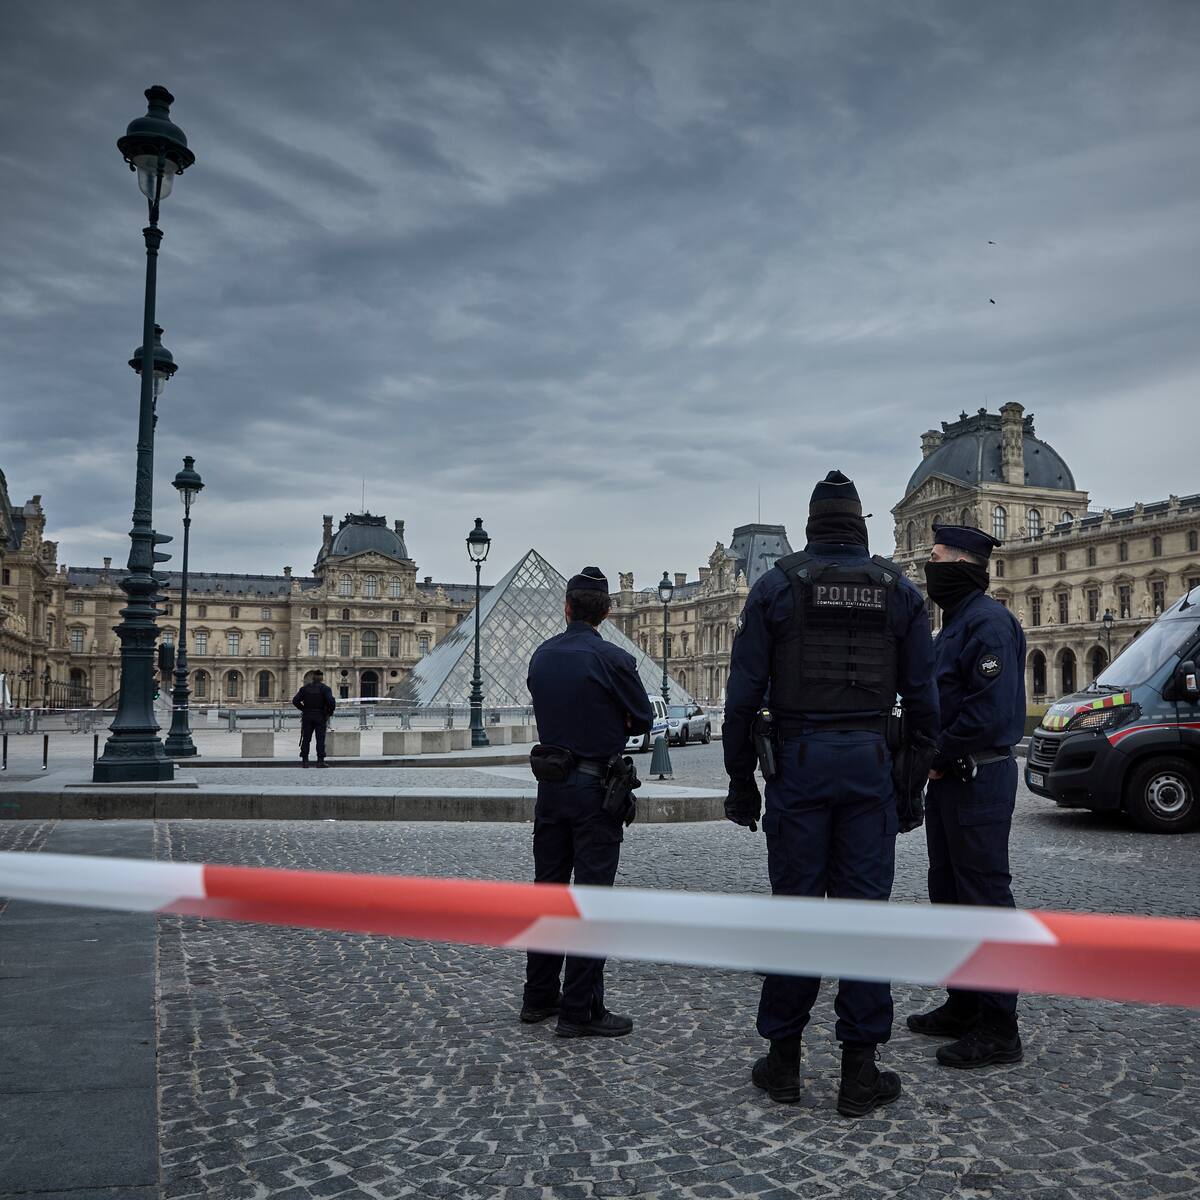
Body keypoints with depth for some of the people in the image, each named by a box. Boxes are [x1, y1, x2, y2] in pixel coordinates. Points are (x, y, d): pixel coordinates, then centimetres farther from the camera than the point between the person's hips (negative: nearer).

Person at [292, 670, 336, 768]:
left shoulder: (305, 688, 5)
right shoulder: (325, 688, -5)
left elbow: (295, 701, 0)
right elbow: (331, 701, -18)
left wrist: (303, 709, 10)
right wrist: (330, 712, -2)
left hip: (307, 716, 2)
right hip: (320, 717, -2)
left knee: (306, 739, 8)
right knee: (320, 739, 0)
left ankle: (304, 761, 6)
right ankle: (320, 760, -4)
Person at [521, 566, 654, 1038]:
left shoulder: (541, 656, 4)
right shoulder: (613, 659, -14)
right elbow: (643, 720, -3)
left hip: (550, 784, 6)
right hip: (595, 787, -6)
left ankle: (539, 996, 23)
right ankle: (580, 1010, 3)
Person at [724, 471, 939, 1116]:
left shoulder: (775, 586, 2)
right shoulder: (899, 590, 7)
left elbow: (743, 694, -1)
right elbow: (922, 698, 5)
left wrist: (740, 778, 5)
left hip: (798, 759, -1)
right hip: (870, 761, 1)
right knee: (864, 909, 5)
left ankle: (783, 1060, 15)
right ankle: (859, 1069, 10)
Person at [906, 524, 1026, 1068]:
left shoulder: (988, 621, -16)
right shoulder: (956, 622, 17)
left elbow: (992, 709, -25)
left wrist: (940, 755, -15)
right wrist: (930, 756, 8)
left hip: (978, 779, -11)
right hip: (948, 779, 11)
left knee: (985, 897, -4)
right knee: (949, 891, 16)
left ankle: (998, 1028, 5)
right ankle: (963, 1006, 28)